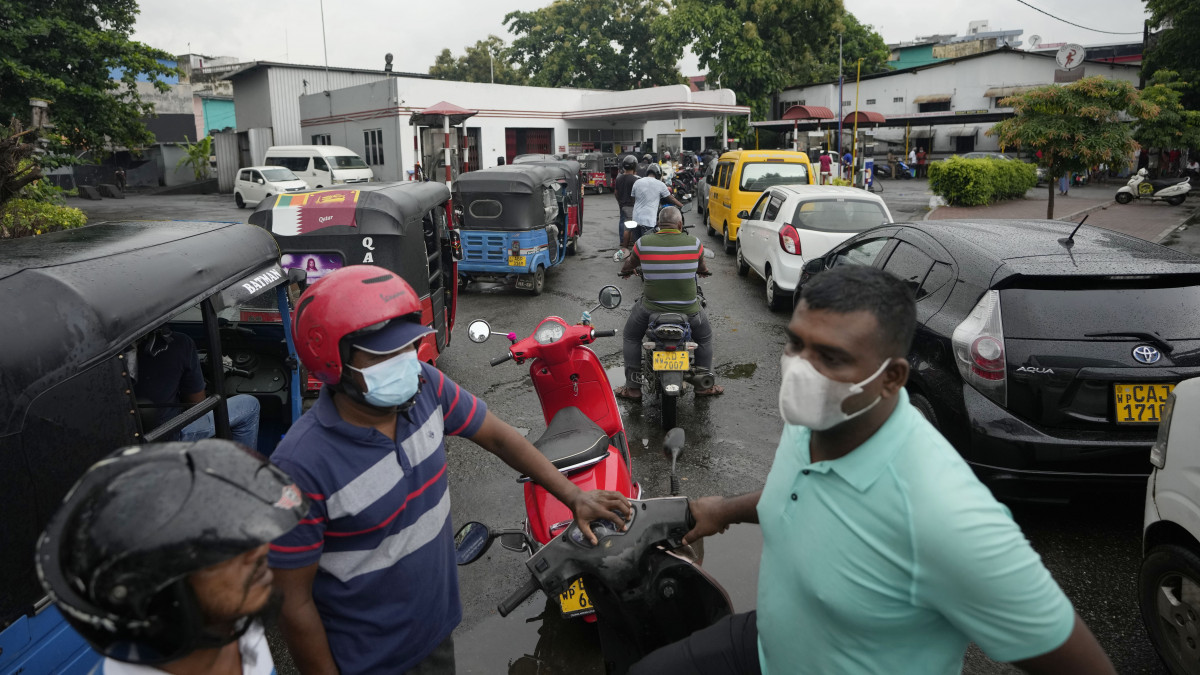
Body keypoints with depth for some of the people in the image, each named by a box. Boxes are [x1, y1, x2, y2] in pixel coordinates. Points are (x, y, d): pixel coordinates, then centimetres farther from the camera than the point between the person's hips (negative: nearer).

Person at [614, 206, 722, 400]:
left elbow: (630, 264, 15)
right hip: (688, 308, 1)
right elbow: (702, 267, 17)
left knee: (631, 337, 24)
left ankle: (632, 387, 23)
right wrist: (704, 272, 42)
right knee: (705, 337, 28)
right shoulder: (694, 243, -4)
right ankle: (704, 385, 31)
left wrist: (625, 272, 40)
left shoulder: (643, 243, -5)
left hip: (652, 307, 0)